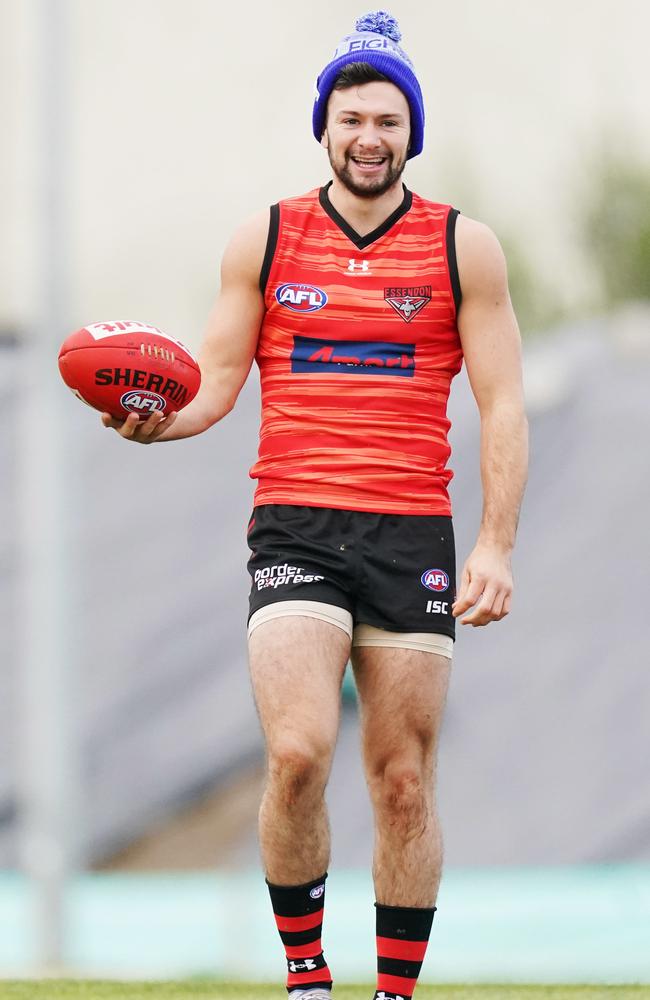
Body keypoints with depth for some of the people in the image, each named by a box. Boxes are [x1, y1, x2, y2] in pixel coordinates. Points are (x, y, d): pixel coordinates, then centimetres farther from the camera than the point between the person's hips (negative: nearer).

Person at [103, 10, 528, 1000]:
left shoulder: (464, 248, 6)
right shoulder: (264, 240, 9)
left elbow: (503, 407, 5)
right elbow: (217, 379, 11)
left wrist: (496, 545, -5)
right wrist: (158, 418, -12)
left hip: (413, 536, 0)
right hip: (295, 530, 0)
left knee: (404, 784, 0)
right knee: (298, 753, -18)